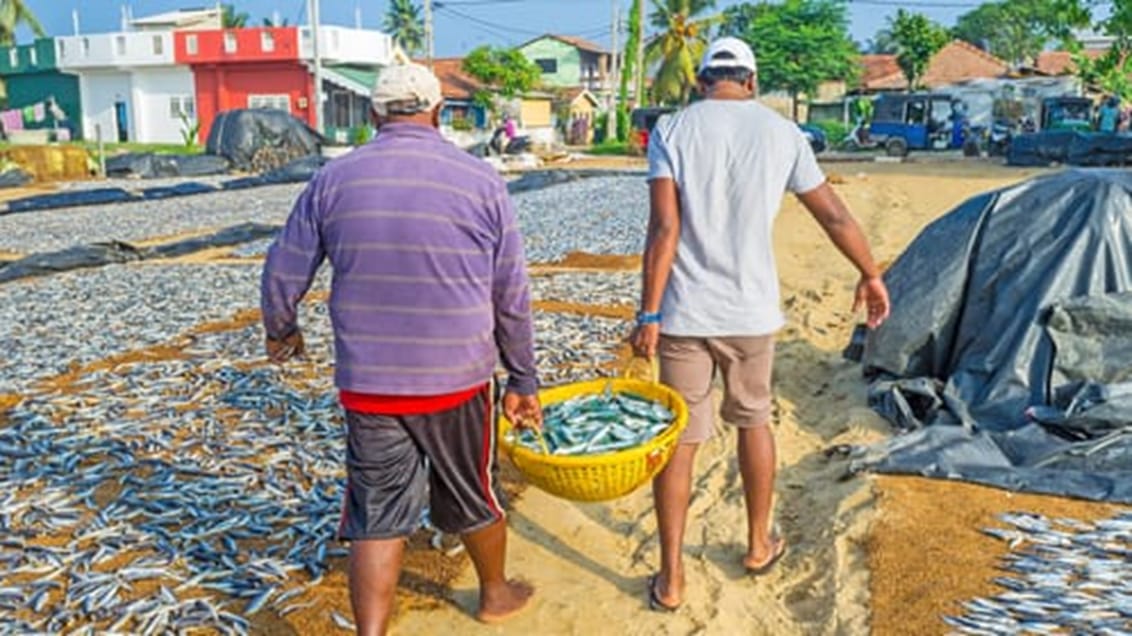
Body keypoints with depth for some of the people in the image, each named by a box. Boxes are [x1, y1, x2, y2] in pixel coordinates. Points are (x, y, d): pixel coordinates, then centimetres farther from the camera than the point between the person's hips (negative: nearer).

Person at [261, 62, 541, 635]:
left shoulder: (334, 179, -1)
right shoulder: (479, 180, -5)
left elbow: (283, 273, 6)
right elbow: (511, 298, -2)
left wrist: (281, 330, 26)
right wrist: (523, 380, 9)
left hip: (366, 384, 1)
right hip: (457, 379, 0)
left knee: (377, 517, 12)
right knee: (474, 498, 21)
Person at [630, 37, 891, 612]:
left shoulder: (672, 130, -3)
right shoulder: (781, 132, 2)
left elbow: (664, 229, -12)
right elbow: (835, 216, 9)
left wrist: (649, 315, -9)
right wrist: (871, 275, 23)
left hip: (685, 313, -1)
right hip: (751, 311, 2)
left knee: (677, 442, 7)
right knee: (753, 421, 22)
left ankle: (671, 579, 14)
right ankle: (759, 544, 38)